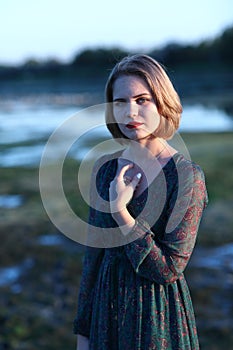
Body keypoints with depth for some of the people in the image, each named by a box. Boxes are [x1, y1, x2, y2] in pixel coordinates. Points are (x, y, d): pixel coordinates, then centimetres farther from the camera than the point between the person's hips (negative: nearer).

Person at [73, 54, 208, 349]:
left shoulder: (187, 176, -15)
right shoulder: (104, 169, 0)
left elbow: (169, 269, -17)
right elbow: (94, 254, 5)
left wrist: (120, 211, -21)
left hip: (160, 314, -4)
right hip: (108, 306, 4)